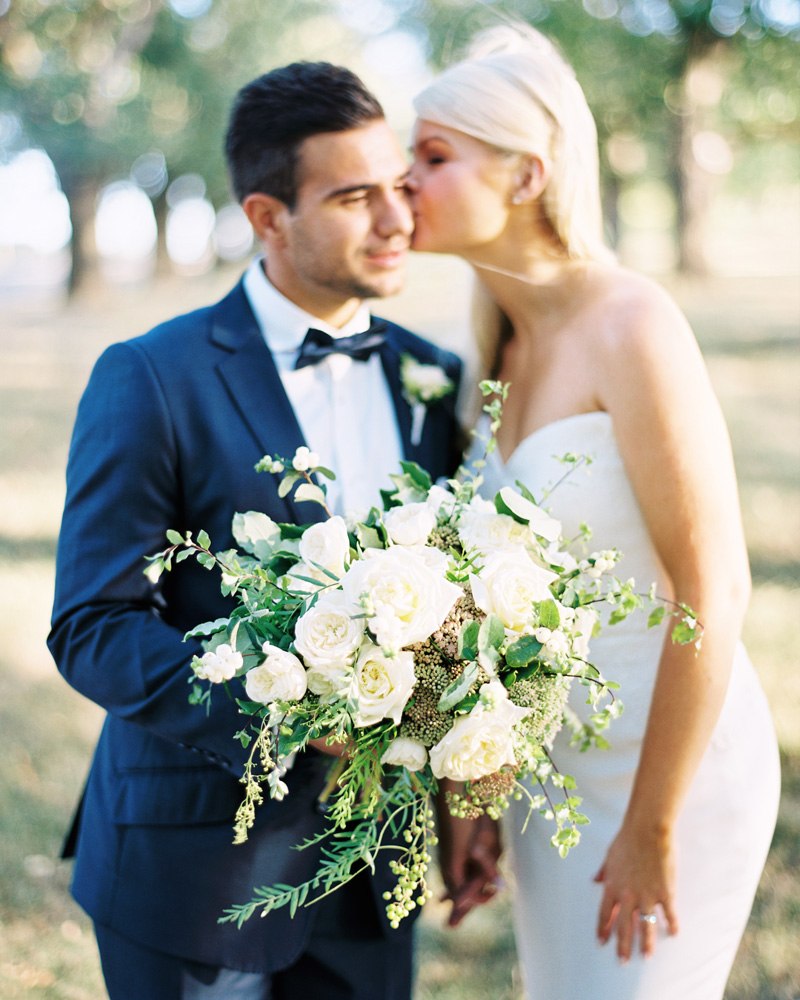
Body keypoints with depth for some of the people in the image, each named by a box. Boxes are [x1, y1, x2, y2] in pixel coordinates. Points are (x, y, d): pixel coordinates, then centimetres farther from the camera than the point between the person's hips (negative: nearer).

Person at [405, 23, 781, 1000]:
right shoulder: (503, 347, 4)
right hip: (552, 769, 8)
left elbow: (712, 591, -20)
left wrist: (653, 829, -17)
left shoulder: (630, 325, -20)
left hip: (665, 765, -7)